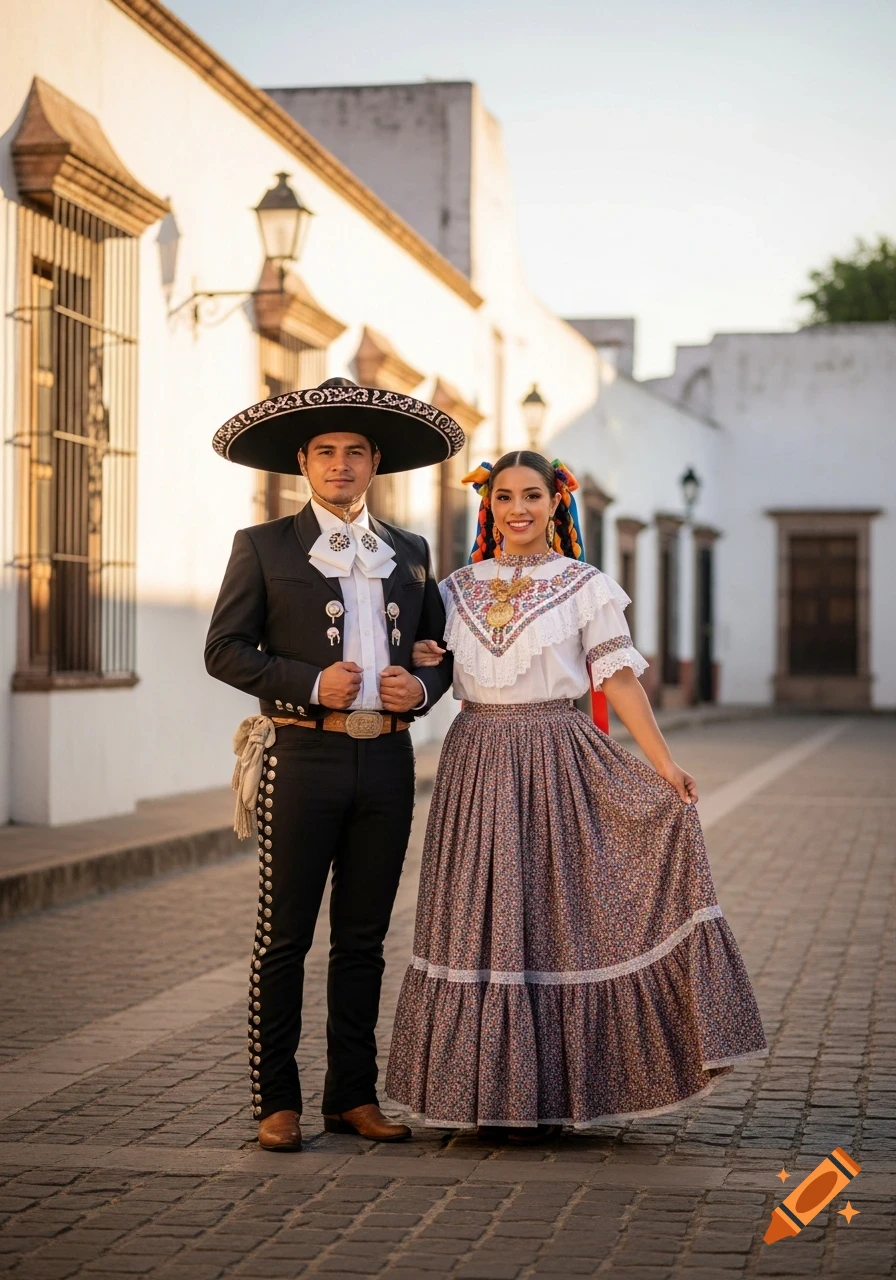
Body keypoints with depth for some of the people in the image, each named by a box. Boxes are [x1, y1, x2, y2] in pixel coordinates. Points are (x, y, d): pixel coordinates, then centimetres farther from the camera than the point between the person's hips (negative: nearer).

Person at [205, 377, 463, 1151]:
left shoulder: (410, 552, 15)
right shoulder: (264, 547, 4)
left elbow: (441, 646, 20)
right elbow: (224, 650, -1)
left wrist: (423, 687, -2)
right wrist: (310, 683, -13)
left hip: (386, 760, 4)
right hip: (304, 756, -4)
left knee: (364, 936, 9)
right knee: (285, 936, -2)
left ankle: (354, 1095, 17)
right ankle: (277, 1101, 5)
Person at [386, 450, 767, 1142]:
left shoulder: (585, 586, 1)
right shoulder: (460, 587, 11)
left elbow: (618, 677, -2)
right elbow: (433, 669, 19)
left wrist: (664, 762, -10)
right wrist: (417, 662, -5)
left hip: (555, 762, -3)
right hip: (477, 764, 3)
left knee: (554, 913, -2)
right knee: (481, 919, 3)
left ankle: (546, 1092, 6)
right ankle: (487, 1087, 12)